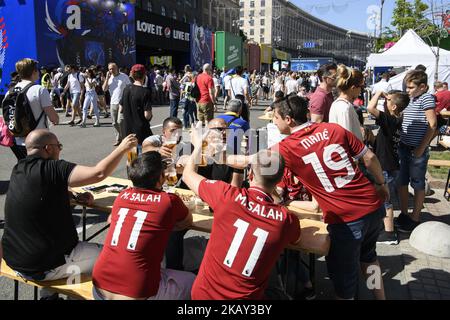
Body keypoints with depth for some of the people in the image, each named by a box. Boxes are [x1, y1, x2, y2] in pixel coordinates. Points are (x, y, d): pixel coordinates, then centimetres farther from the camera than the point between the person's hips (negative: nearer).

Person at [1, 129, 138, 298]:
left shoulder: (18, 170, 3)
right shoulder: (52, 168, -22)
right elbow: (99, 173, -27)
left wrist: (75, 196, 5)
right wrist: (123, 147, -14)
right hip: (46, 268, -8)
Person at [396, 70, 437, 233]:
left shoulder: (426, 98, -11)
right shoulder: (412, 99, 11)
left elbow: (432, 125, -15)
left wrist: (421, 148, -16)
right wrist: (401, 142, 6)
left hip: (417, 150, -8)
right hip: (404, 147, 8)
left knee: (418, 185, 5)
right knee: (402, 182, 14)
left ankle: (415, 219, 16)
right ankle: (403, 215, 28)